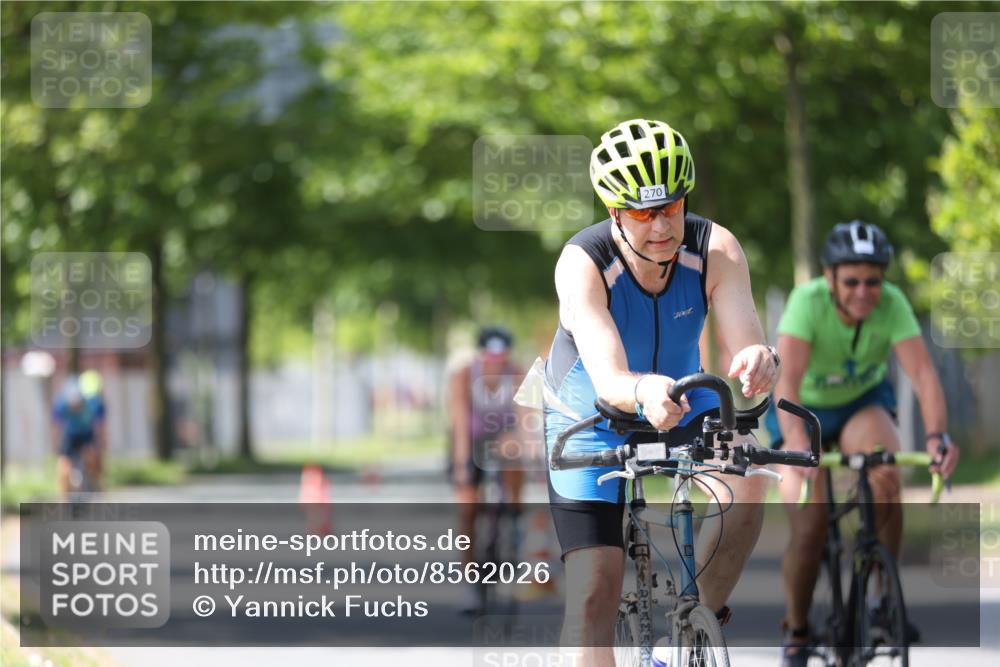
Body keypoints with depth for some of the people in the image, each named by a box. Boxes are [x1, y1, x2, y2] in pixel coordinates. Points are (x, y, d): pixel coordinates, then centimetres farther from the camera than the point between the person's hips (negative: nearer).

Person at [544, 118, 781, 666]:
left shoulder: (716, 250, -25)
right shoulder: (582, 264, -33)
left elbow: (745, 344, -36)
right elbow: (608, 379, -45)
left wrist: (758, 362, -61)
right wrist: (642, 393, -68)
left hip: (682, 409, 2)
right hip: (591, 422, -2)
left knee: (746, 480, -30)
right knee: (592, 598, -13)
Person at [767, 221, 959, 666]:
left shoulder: (891, 304, -24)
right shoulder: (807, 302, -31)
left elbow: (923, 373, -34)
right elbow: (787, 380, -41)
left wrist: (937, 435, -51)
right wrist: (799, 443, -57)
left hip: (864, 401, 2)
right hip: (805, 409, -2)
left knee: (886, 476, -29)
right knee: (809, 527, -16)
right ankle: (796, 630, 8)